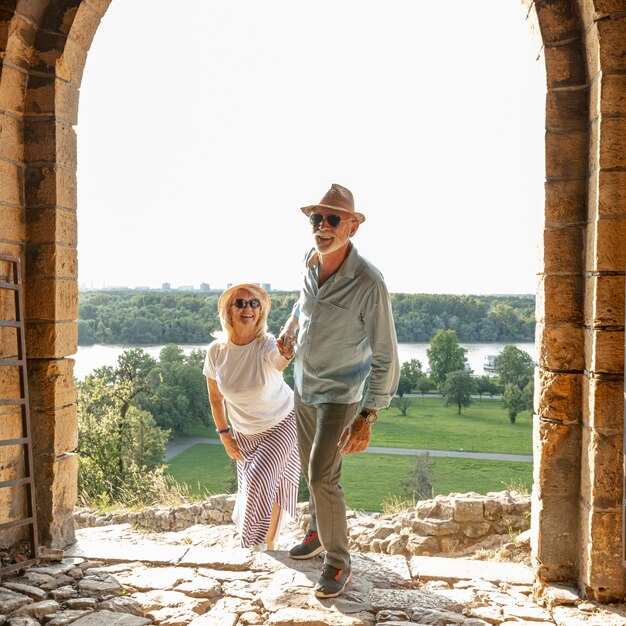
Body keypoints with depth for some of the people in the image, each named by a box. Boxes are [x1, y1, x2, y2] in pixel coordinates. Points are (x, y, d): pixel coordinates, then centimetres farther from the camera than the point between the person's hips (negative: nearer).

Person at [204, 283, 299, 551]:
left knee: (261, 478, -19)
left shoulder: (267, 345, -29)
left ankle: (267, 542, 5)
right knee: (252, 484, 14)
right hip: (245, 431, 4)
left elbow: (280, 363, -55)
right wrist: (225, 435, -2)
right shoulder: (217, 350, -18)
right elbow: (215, 398, -3)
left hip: (281, 423, -3)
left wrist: (286, 356, -78)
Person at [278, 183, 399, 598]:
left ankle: (339, 564, 10)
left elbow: (386, 358, -25)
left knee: (322, 477, -10)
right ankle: (319, 532, 43)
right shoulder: (310, 263, -7)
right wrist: (289, 328, 5)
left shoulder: (369, 284, -28)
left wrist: (367, 418, -27)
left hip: (339, 393, -7)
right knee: (310, 468, 20)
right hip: (303, 386, 7)